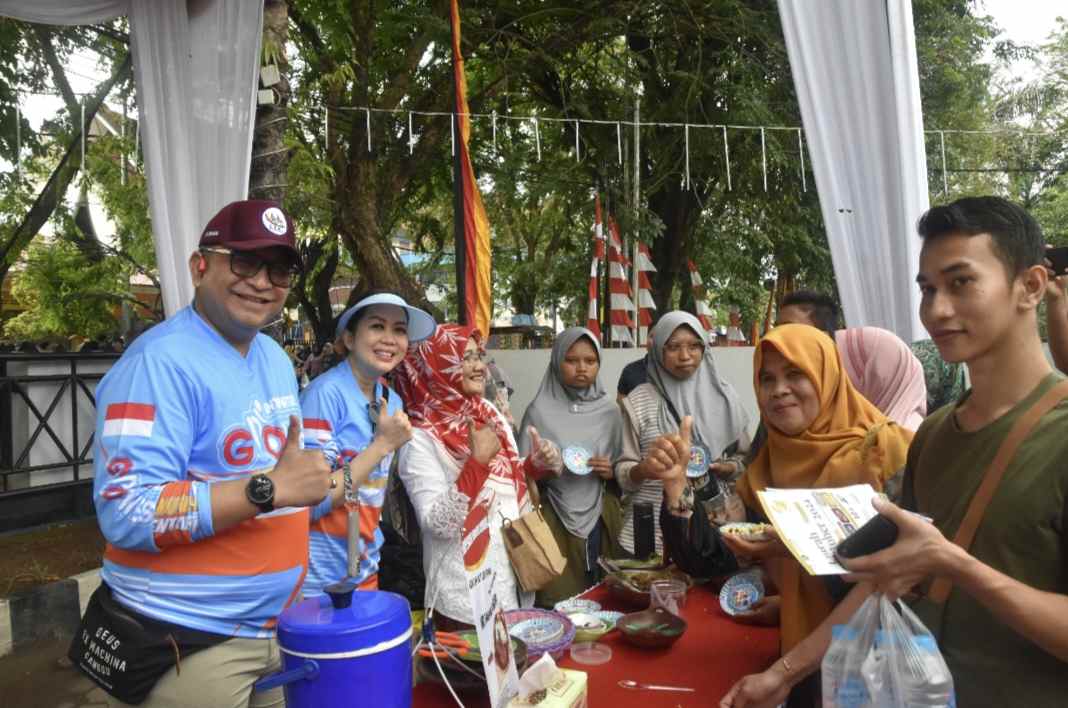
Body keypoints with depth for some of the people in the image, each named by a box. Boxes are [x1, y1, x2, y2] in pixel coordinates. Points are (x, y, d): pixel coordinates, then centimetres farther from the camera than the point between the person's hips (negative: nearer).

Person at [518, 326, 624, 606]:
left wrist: (612, 472, -5)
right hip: (554, 520, -3)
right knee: (556, 602, 0)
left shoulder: (609, 409, 5)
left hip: (599, 519, 3)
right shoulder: (540, 410, -4)